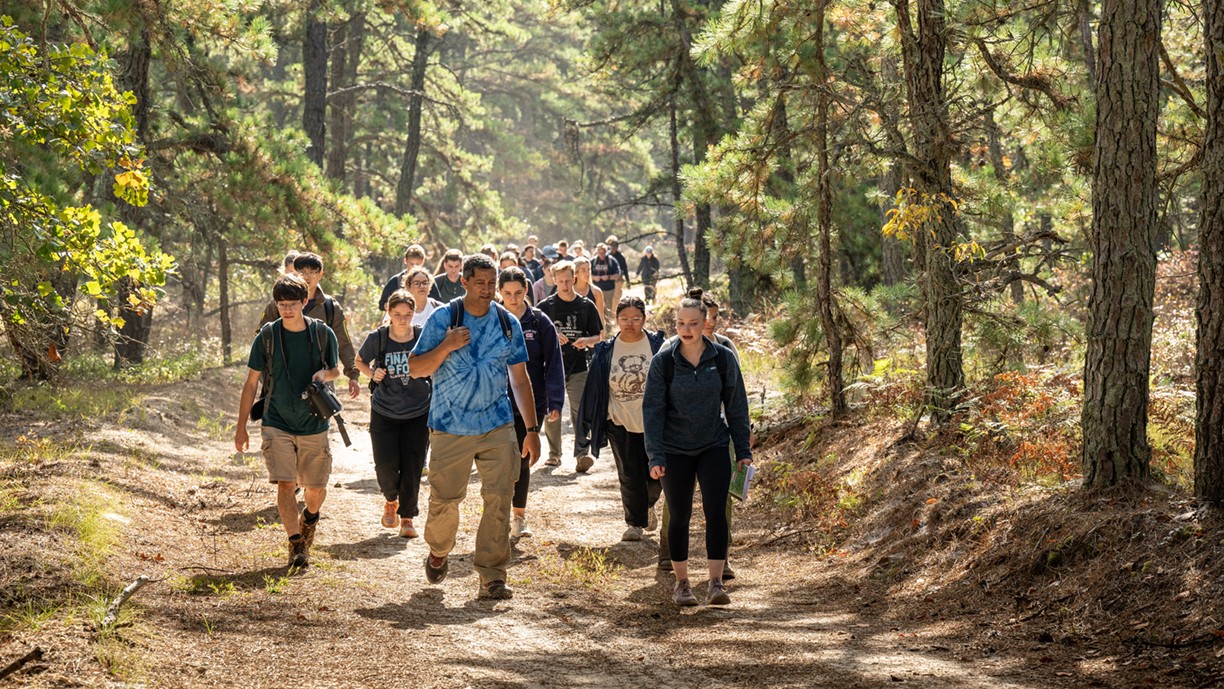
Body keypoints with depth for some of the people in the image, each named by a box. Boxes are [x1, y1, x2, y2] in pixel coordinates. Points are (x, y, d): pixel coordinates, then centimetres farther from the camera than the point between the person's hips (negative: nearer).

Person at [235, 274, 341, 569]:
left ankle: (309, 518, 41)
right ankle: (296, 545, -8)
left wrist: (326, 373, -14)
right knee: (285, 484, -14)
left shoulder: (323, 333, -3)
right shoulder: (267, 336, -5)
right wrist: (241, 427, 1)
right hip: (277, 423, -1)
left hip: (314, 424, 1)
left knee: (316, 489, 8)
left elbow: (336, 369, 12)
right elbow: (251, 382, 1)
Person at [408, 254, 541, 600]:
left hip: (498, 426, 2)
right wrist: (446, 346, -20)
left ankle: (492, 575, -1)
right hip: (450, 428, -2)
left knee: (499, 499, -7)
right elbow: (415, 369, -4)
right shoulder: (443, 319, -3)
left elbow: (520, 379, 10)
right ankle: (438, 552, 35)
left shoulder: (508, 323, 5)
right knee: (444, 498, 5)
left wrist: (532, 429, 6)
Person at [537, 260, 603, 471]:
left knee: (579, 409, -10)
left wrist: (587, 341, -11)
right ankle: (554, 454, 17)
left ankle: (582, 454, -12)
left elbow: (598, 336, 11)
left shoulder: (587, 306, 6)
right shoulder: (545, 306, 4)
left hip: (578, 367, -1)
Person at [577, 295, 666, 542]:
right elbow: (594, 389, 5)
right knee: (630, 476, 1)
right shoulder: (605, 352, 1)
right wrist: (590, 422, 5)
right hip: (620, 422, 0)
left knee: (656, 473, 5)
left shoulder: (658, 345, -3)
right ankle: (634, 523, 15)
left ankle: (648, 504, 37)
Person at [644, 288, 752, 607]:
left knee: (715, 511, -12)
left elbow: (736, 406, 5)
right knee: (679, 517, 6)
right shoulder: (663, 362, -5)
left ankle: (716, 583, -9)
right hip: (675, 451, 0)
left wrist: (743, 450, 5)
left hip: (713, 447, 0)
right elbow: (652, 409, -4)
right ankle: (681, 583, 19)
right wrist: (655, 457, -10)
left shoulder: (723, 358, -2)